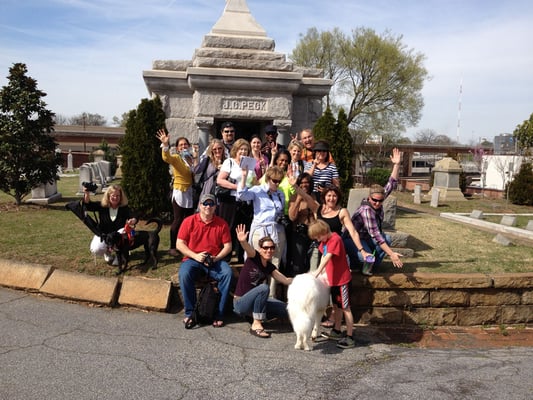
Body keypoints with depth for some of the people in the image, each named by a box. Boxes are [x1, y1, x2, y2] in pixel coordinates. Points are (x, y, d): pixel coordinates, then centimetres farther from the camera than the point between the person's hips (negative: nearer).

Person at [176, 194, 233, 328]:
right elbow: (179, 244, 0)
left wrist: (216, 258, -13)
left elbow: (228, 246, 5)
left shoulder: (222, 224, 5)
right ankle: (190, 313, -18)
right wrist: (195, 256, -13)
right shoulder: (189, 221, 2)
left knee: (228, 273, -28)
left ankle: (219, 314, -18)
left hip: (215, 261, 1)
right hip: (192, 259, -1)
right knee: (184, 273, -32)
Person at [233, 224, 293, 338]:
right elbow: (248, 249, -36)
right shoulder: (254, 257, -13)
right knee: (264, 288, -32)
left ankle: (254, 315, 13)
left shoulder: (270, 267, 5)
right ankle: (256, 325, -21)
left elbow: (286, 280, 4)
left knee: (288, 310, -7)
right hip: (240, 304, -7)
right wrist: (243, 241, -57)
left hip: (256, 302, 7)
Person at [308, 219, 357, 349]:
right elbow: (323, 256, 6)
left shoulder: (335, 239, -21)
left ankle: (350, 338, 1)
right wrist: (321, 272, -4)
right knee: (336, 306, 20)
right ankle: (337, 331, 33)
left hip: (342, 279, -9)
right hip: (333, 279, 9)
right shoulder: (325, 241, 8)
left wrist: (318, 271, -35)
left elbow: (327, 257, -29)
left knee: (345, 308, -4)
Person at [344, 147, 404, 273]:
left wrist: (396, 165, -21)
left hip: (366, 238, 8)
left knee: (387, 239, -17)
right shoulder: (366, 210, -31)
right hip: (352, 239, -7)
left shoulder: (378, 200, -9)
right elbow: (375, 235, -36)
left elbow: (391, 185, -9)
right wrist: (391, 254, -39)